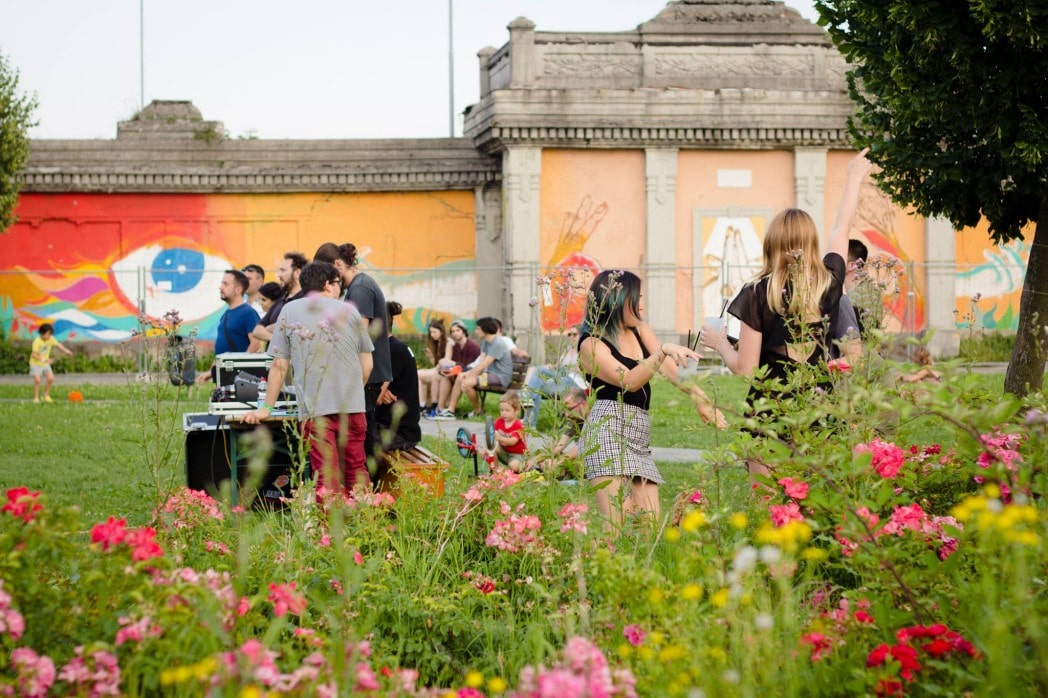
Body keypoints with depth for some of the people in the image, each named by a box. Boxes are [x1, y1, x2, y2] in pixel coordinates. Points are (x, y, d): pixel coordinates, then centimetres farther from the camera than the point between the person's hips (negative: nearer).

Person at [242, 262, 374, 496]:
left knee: (326, 477, -1)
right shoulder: (349, 311, 7)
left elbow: (280, 366, 4)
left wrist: (267, 408, 12)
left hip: (314, 408, -1)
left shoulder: (289, 312, 5)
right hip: (352, 406, 1)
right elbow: (367, 364, 10)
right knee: (356, 472, 11)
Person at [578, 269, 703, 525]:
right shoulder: (592, 344, -3)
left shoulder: (640, 330, 17)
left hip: (639, 433, 8)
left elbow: (670, 368, 7)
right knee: (618, 526, -19)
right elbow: (629, 381, -16)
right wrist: (663, 351, -28)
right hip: (608, 430, -8)